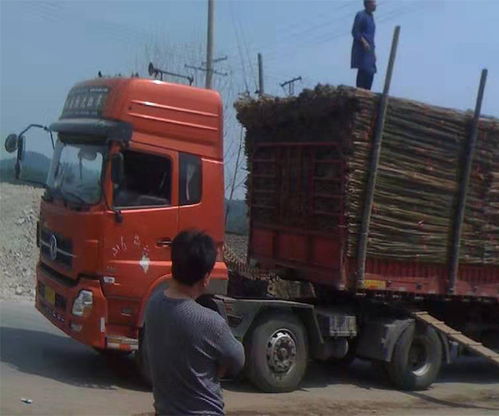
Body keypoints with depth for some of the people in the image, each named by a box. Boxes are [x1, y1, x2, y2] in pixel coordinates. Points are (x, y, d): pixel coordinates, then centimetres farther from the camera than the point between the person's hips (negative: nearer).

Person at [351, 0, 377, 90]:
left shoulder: (371, 17, 21)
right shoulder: (361, 15, -5)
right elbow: (355, 32, -13)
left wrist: (373, 52, 21)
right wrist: (364, 42, -25)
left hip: (369, 50, 9)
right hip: (361, 49, -9)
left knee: (370, 73, 4)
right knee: (363, 71, -16)